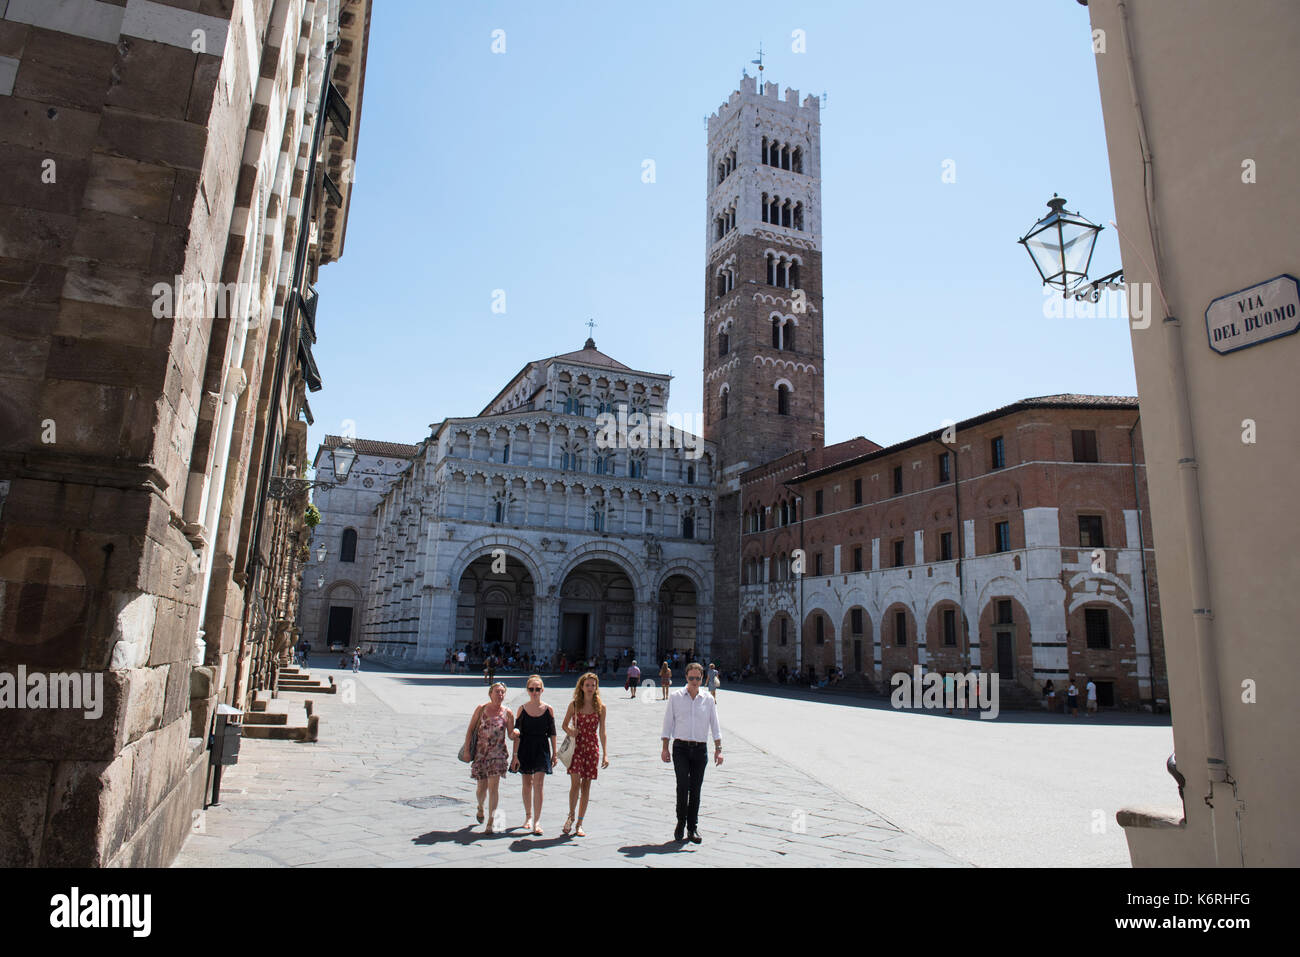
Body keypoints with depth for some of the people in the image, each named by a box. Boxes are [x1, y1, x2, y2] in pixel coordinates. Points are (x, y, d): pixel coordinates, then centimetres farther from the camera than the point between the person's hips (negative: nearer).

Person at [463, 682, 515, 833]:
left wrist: (516, 733, -19)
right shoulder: (481, 709, 1)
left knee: (493, 787, -9)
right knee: (482, 787, 10)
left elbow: (511, 734, 4)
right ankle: (480, 807, 43)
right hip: (480, 752, 1)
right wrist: (467, 748, -2)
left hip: (498, 753, -1)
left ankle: (490, 823, -4)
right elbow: (470, 729, 4)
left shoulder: (507, 713, 1)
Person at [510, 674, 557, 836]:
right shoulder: (522, 709, -2)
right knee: (527, 784, 11)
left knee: (538, 785, -7)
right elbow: (517, 734, -1)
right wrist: (515, 755, -5)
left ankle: (537, 822, -3)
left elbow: (552, 733, 4)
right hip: (525, 748, 1)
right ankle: (528, 816, 29)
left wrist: (555, 753, 5)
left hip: (542, 749, -1)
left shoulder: (548, 709, -2)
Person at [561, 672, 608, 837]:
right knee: (575, 783, -13)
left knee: (586, 786, 5)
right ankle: (571, 815, 12)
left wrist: (605, 754, -2)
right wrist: (569, 731, -11)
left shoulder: (600, 707, 2)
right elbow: (565, 725, 11)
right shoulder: (574, 704, 1)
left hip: (592, 749, 1)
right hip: (576, 747, -1)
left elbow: (602, 732, 4)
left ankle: (579, 824, 16)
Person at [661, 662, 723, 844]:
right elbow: (668, 724, 6)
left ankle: (692, 828, 17)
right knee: (683, 785, -13)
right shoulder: (675, 697, 4)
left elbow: (715, 726, 10)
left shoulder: (708, 700, 8)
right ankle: (681, 822, 5)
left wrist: (718, 749, 1)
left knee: (695, 789, 5)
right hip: (681, 748, -2)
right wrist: (665, 748, 1)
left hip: (700, 749, 2)